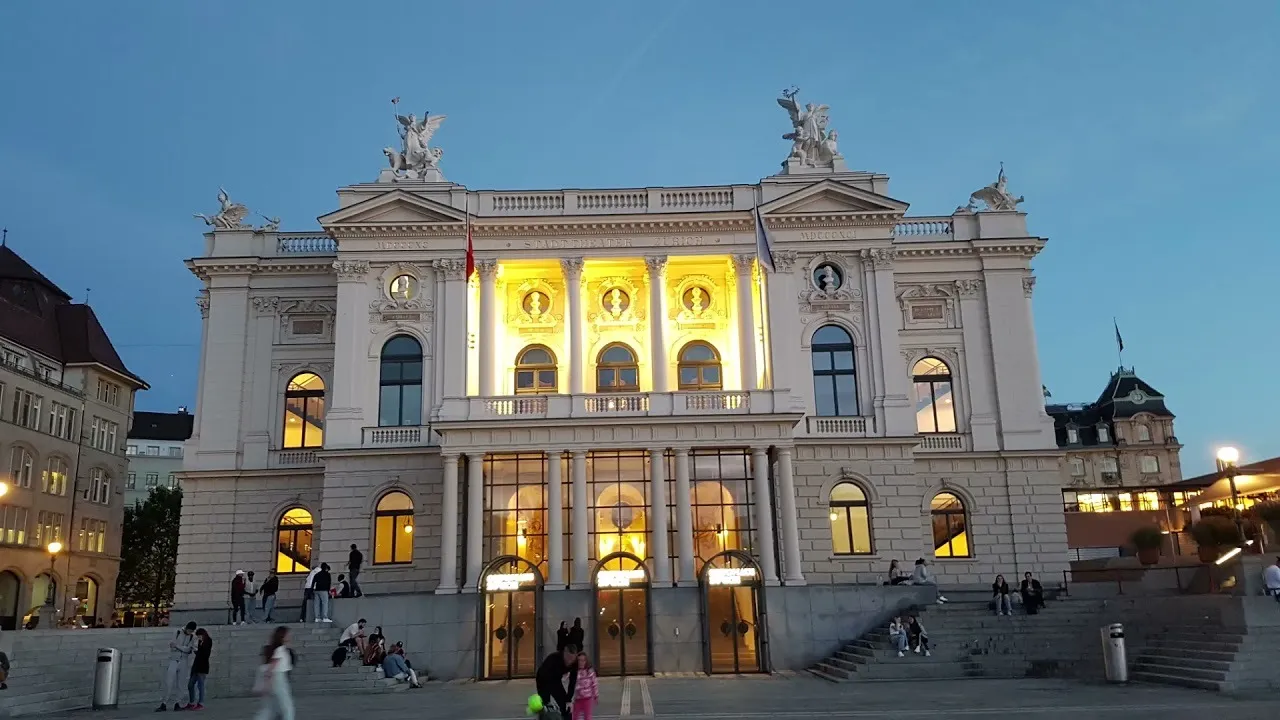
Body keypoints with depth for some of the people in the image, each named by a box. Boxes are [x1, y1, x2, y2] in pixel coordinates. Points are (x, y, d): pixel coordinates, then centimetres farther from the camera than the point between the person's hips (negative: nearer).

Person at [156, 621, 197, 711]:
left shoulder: (192, 637, 6)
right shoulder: (178, 633, 2)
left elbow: (188, 649, -5)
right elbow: (172, 647, -4)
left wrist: (177, 646, -15)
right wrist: (185, 648, -12)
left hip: (183, 662, 2)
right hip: (174, 660, -2)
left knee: (178, 684, 3)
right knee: (168, 683, -7)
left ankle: (175, 703, 7)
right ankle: (163, 704, -5)